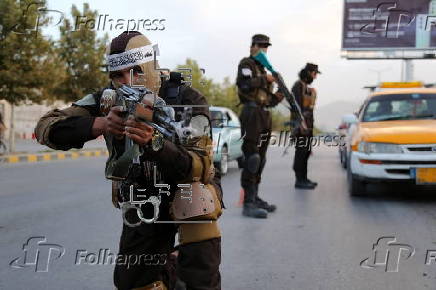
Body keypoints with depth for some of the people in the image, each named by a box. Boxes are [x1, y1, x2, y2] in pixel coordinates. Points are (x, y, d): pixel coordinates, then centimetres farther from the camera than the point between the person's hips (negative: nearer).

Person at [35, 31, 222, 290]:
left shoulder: (187, 100, -21)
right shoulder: (108, 100, -12)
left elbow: (200, 166, -30)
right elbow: (47, 128, -19)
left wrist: (154, 143, -48)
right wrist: (99, 125, -36)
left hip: (187, 190, -3)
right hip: (142, 202, 4)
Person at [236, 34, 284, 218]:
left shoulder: (263, 69, 25)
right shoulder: (246, 63, 1)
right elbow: (244, 84, -19)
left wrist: (277, 97, 7)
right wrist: (265, 79, -11)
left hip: (265, 115, 9)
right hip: (252, 114, -9)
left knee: (260, 159, 11)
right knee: (251, 158, -13)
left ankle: (255, 198, 18)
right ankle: (248, 203, -15)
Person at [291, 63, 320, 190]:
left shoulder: (306, 86, 20)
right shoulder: (298, 85, -9)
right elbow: (297, 105, -18)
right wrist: (301, 124, -24)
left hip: (308, 123, 10)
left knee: (306, 151, 11)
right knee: (301, 151, -10)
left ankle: (304, 178, 17)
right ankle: (299, 180, -8)